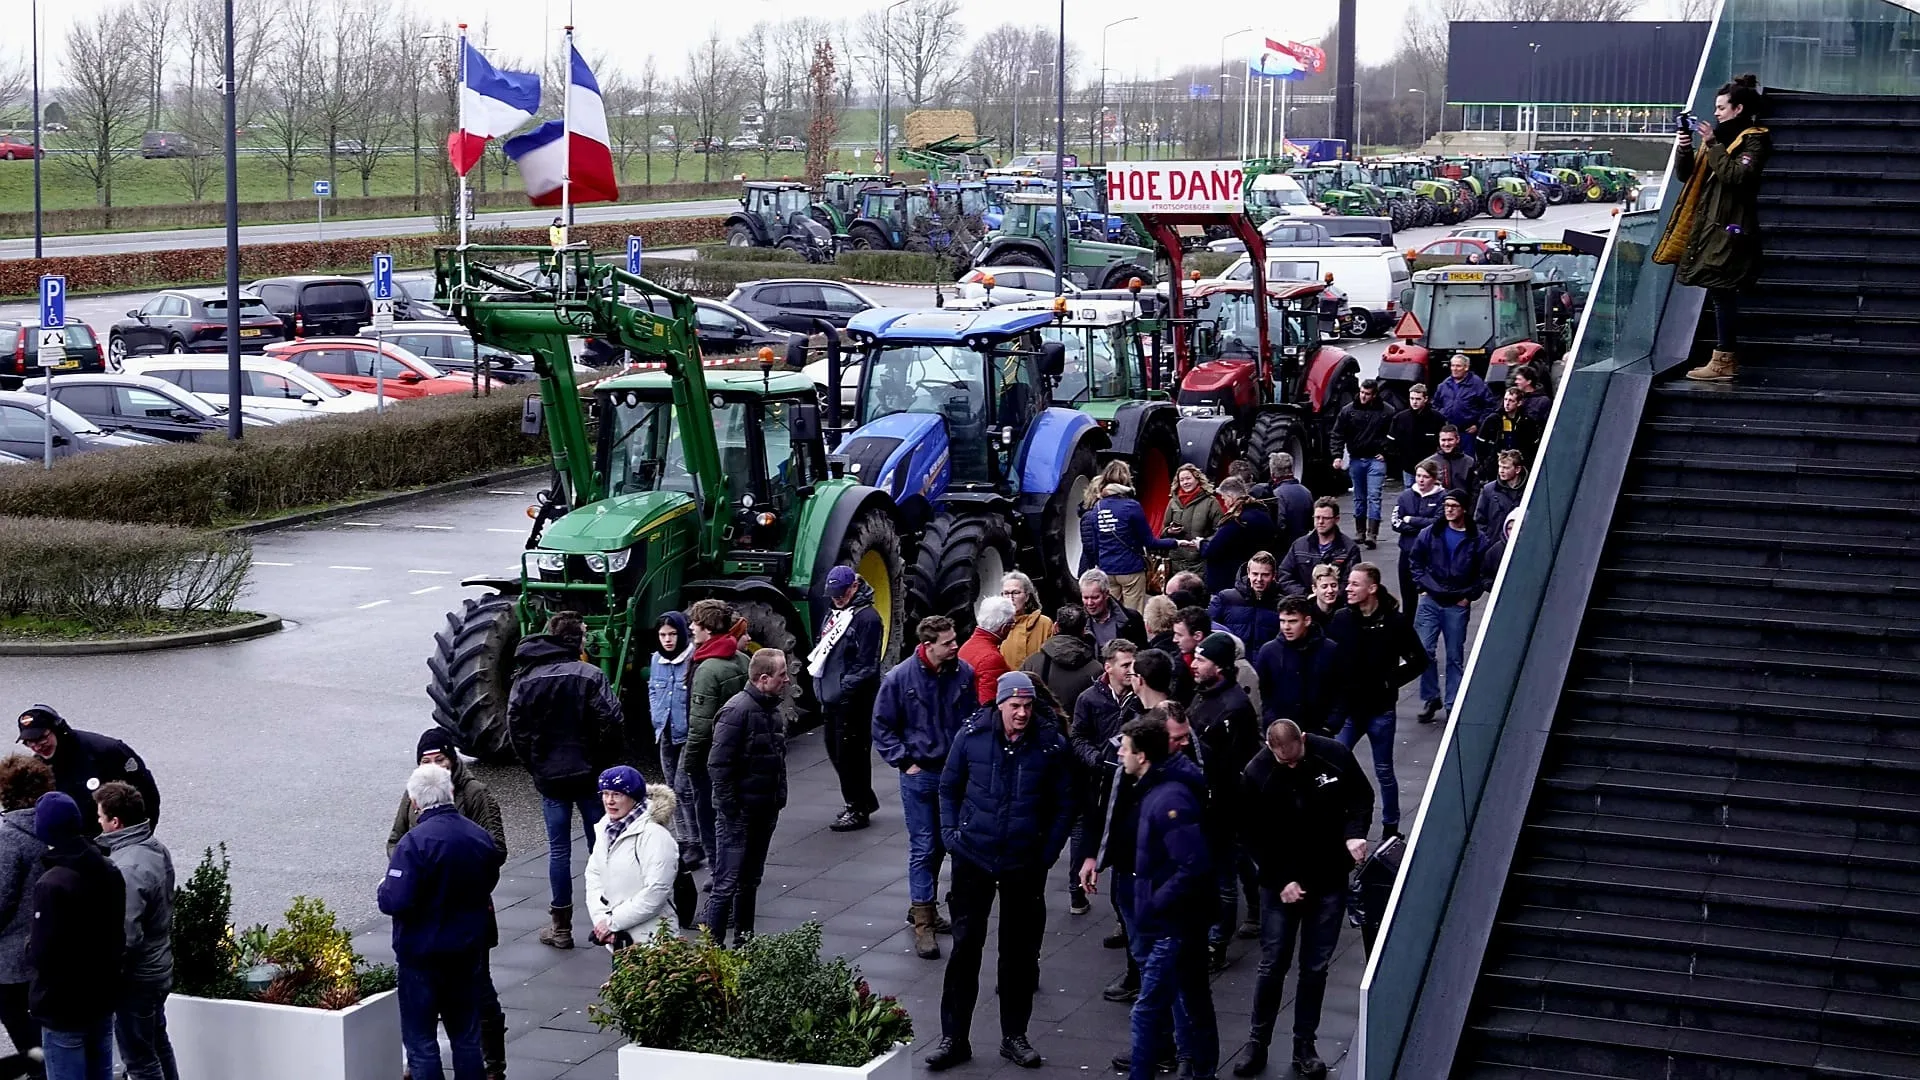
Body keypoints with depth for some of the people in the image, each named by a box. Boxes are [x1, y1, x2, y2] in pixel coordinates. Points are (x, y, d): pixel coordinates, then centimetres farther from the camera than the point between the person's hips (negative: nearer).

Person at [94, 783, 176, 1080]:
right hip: (159, 967, 9)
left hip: (136, 980, -9)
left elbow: (127, 937, -29)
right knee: (158, 1044, 23)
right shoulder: (157, 849, 1)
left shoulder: (127, 869, -28)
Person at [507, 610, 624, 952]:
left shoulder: (526, 679, 0)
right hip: (589, 774, -2)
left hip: (550, 777, 2)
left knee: (558, 849, 7)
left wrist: (535, 766, 8)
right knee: (599, 846, 10)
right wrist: (602, 762, -1)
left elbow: (516, 728, -2)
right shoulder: (590, 676, -10)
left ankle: (561, 927, 8)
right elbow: (611, 722, -15)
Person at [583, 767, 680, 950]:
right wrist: (601, 919, -9)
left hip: (648, 936, -7)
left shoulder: (654, 835, -16)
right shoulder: (606, 828, 7)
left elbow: (656, 891, -20)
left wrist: (613, 922, -15)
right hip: (617, 936, 7)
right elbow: (594, 875, 5)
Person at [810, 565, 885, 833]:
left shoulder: (867, 617, -12)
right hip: (831, 698, 9)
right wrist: (820, 685, 13)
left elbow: (866, 664, -17)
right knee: (835, 751, 16)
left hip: (853, 701, -9)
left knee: (851, 754, -3)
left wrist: (846, 689, -20)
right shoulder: (834, 614, 16)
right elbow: (821, 652, 23)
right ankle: (864, 799, 31)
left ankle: (858, 810, 8)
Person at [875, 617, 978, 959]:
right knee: (923, 848, -3)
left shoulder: (964, 673, -5)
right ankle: (923, 924, 1)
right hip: (919, 775, -4)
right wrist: (905, 762, -8)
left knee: (941, 844, 16)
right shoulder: (899, 679, -13)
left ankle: (923, 908, 32)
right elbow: (882, 728, -3)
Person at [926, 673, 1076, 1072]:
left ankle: (1014, 1036, 22)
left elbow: (1064, 804, 2)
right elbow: (949, 787, 8)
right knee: (965, 945, 4)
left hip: (1025, 864, 0)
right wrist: (951, 832, -1)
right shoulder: (972, 737, -5)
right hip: (973, 857, 0)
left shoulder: (1051, 745, -7)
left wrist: (1049, 851, -3)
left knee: (1021, 951, 8)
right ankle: (953, 1037, 13)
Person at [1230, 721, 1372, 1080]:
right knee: (1272, 966, 4)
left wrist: (1355, 833, -13)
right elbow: (1255, 837, -8)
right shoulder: (1256, 775, -15)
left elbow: (1362, 795, 5)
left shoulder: (1333, 755, -11)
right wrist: (1282, 881, -14)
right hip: (1281, 883, -1)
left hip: (1330, 880, 1)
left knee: (1315, 968, 8)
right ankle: (1257, 1043, 19)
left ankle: (1305, 1046, 20)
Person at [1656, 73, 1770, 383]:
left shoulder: (1753, 140, -6)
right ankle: (1727, 358, 15)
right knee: (1720, 293, 10)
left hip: (1728, 229, -9)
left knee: (1722, 293, -10)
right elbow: (1685, 172, 18)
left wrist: (1713, 145, -19)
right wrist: (1685, 149, 0)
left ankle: (1724, 361, -8)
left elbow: (1737, 175, -22)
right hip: (1708, 225, 9)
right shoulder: (1721, 137, 19)